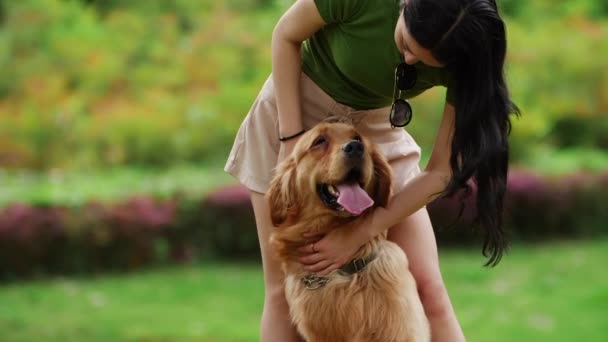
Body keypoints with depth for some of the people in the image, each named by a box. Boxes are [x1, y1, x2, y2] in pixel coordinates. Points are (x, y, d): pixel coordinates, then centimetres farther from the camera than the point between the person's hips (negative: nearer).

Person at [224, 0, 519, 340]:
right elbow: (286, 35, -13)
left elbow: (442, 171, -21)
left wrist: (358, 235, -26)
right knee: (285, 290, -2)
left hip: (377, 128, 2)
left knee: (427, 288, -7)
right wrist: (292, 138, -18)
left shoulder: (462, 60, -26)